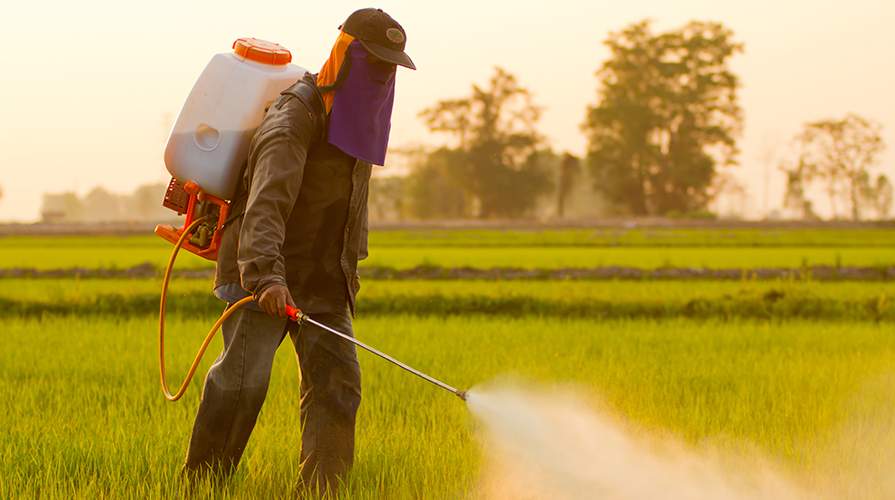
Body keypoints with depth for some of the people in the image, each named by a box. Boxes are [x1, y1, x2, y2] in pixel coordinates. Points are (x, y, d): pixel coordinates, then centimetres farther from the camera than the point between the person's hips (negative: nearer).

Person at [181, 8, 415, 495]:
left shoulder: (359, 116, 10)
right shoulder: (295, 118, -18)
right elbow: (267, 203, -32)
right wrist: (266, 276, -45)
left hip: (324, 277, 8)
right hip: (262, 273, -8)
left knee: (336, 382, -3)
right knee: (244, 376, -16)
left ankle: (321, 490, 0)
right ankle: (199, 482, -3)